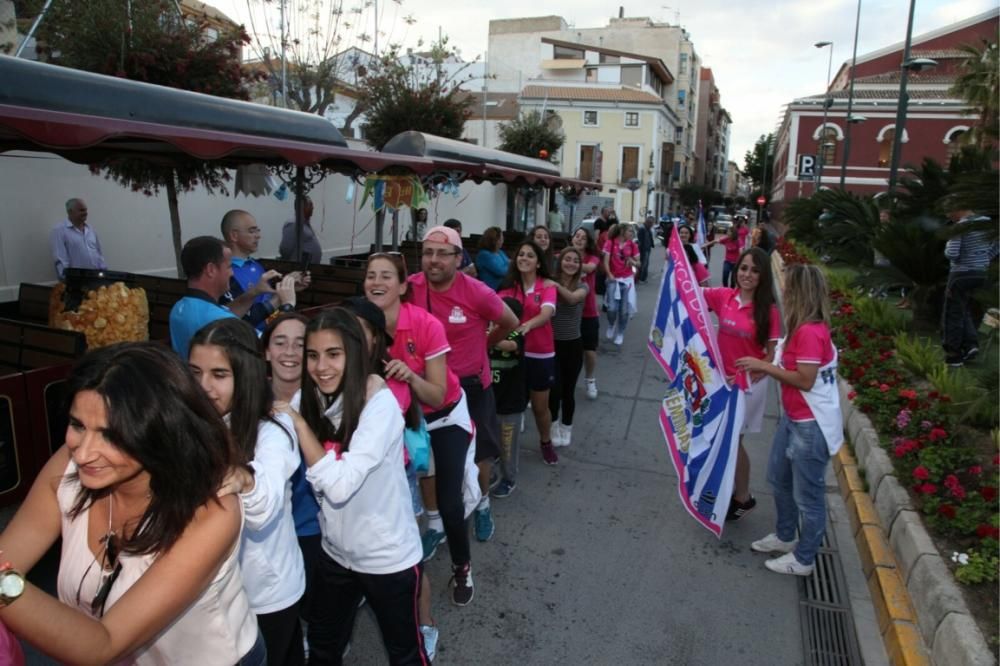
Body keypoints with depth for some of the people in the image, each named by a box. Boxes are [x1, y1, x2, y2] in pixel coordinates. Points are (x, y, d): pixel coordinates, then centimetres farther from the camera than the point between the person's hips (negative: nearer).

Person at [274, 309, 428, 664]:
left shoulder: (380, 404, -25)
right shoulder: (315, 400, -5)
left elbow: (340, 485, -30)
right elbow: (320, 484, -4)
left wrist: (299, 424, -24)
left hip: (387, 556, -6)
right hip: (335, 551, 6)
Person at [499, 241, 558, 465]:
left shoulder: (547, 285, -7)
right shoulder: (509, 285, -1)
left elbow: (547, 312, -25)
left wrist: (527, 325, -44)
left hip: (540, 354, -1)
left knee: (540, 406, 14)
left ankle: (546, 442, 40)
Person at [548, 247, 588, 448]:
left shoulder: (582, 286, -2)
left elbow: (573, 298, -26)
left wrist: (556, 285, -33)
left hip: (573, 344, 1)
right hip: (552, 343, -1)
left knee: (568, 390, 9)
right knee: (555, 388, -6)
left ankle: (566, 427, 32)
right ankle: (554, 424, 22)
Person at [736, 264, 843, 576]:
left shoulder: (809, 332, -25)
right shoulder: (803, 328, 7)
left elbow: (805, 380, -24)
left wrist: (764, 366, -17)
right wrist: (764, 366, -1)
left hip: (812, 425, -10)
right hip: (793, 418, 10)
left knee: (807, 493, 7)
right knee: (778, 479, 23)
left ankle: (803, 559, 24)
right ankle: (785, 536, 43)